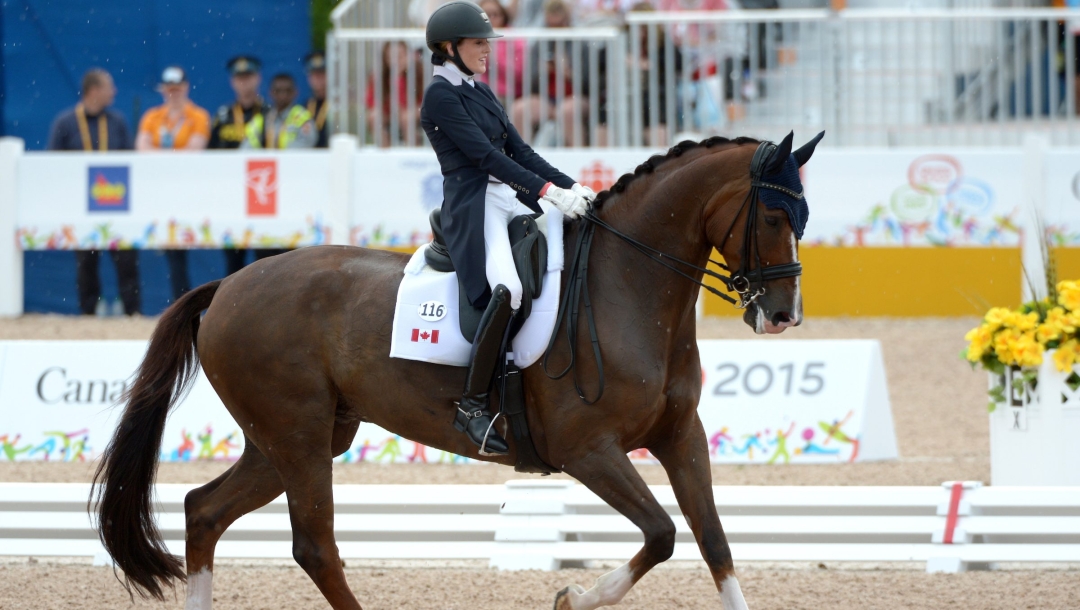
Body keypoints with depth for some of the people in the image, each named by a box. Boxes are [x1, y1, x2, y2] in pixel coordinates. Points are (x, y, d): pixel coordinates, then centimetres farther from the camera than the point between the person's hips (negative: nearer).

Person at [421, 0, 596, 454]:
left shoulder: (481, 93, 20)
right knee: (507, 288, -33)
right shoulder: (441, 96, -7)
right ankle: (472, 405, -29)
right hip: (473, 206, -10)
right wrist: (547, 191, -24)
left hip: (509, 201, 10)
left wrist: (571, 188, 4)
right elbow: (484, 155, -17)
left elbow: (520, 152, 17)